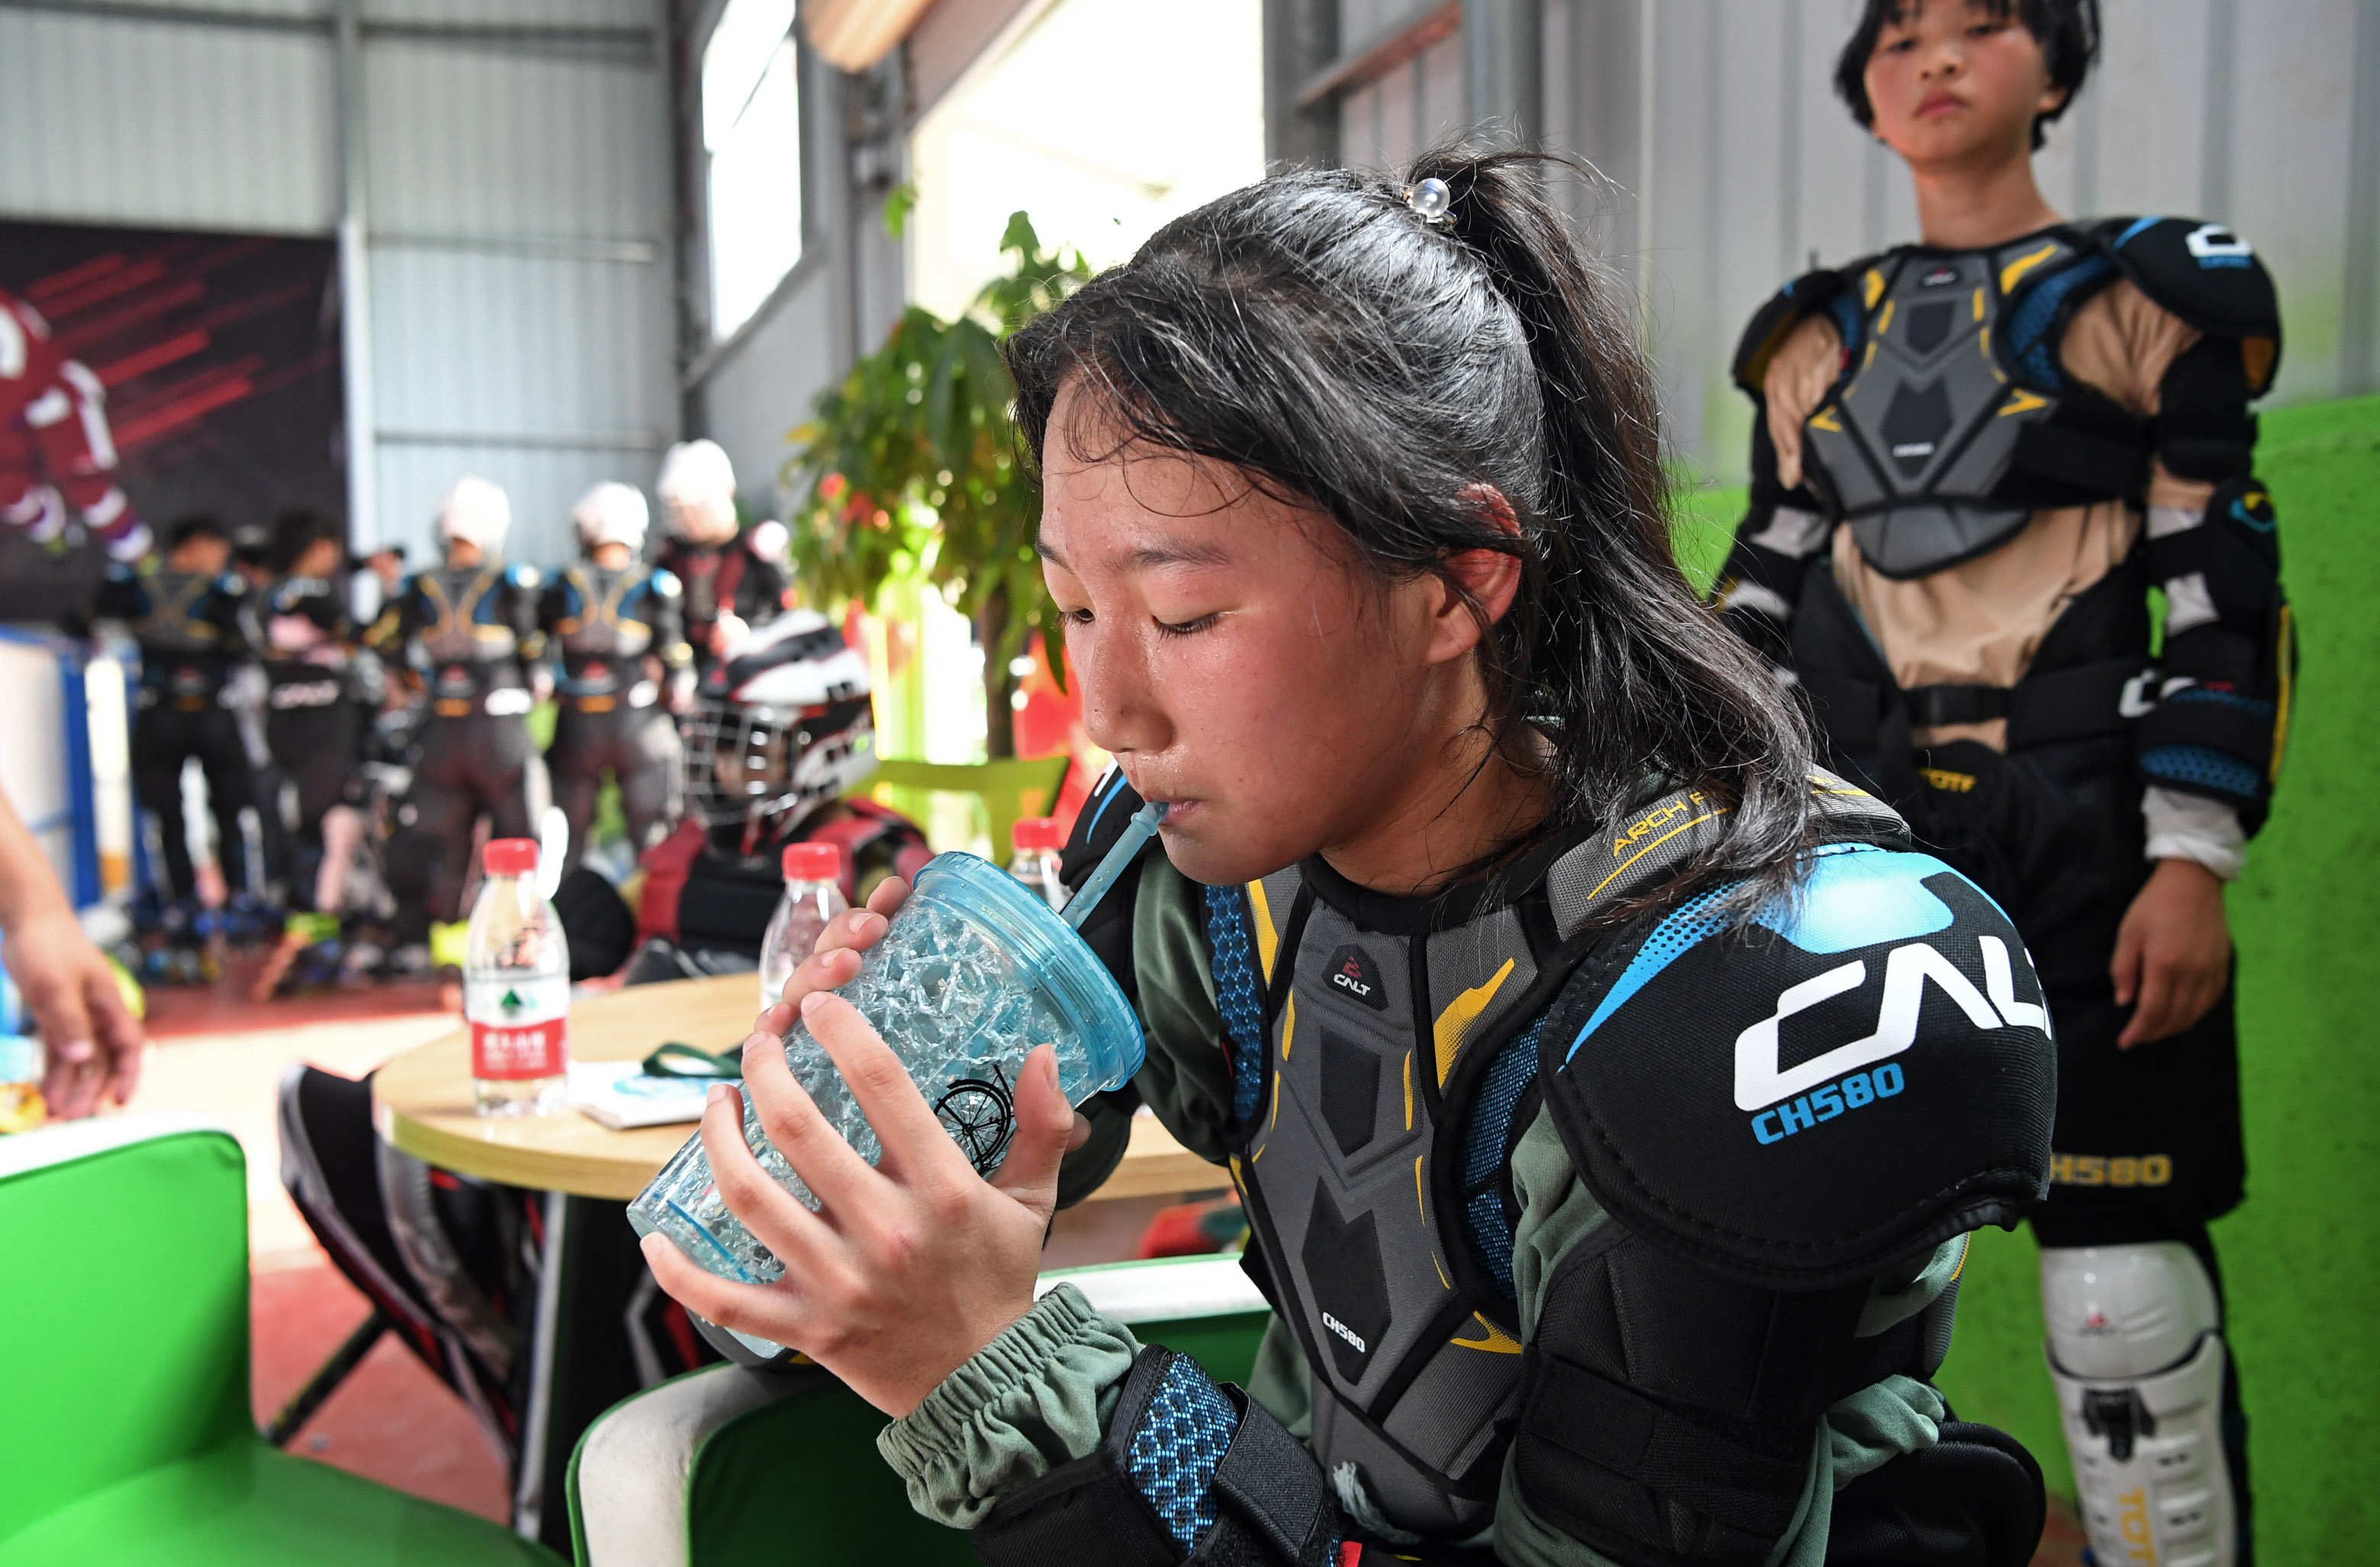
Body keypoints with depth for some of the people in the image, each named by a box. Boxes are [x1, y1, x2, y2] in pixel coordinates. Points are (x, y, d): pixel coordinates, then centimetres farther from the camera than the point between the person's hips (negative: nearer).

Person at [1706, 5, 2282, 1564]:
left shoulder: (2144, 299, 5)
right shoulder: (1820, 338, 14)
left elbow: (2225, 592, -1)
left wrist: (2194, 862, -9)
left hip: (2086, 836, -3)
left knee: (2126, 1289, -3)